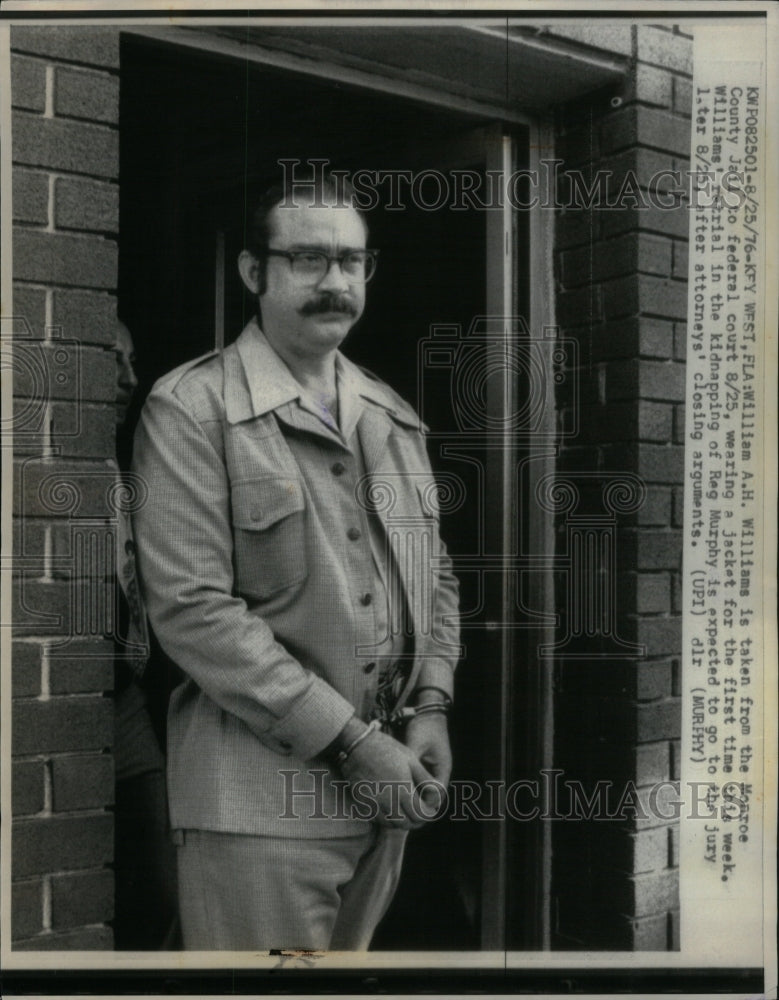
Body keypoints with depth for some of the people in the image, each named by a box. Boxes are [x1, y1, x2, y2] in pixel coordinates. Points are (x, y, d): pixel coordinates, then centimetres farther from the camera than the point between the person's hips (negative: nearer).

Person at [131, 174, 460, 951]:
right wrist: (349, 740, -16)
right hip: (261, 796, -6)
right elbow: (190, 606, -16)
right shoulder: (190, 409, -8)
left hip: (386, 783, 6)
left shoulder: (394, 417, 13)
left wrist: (431, 709, 1)